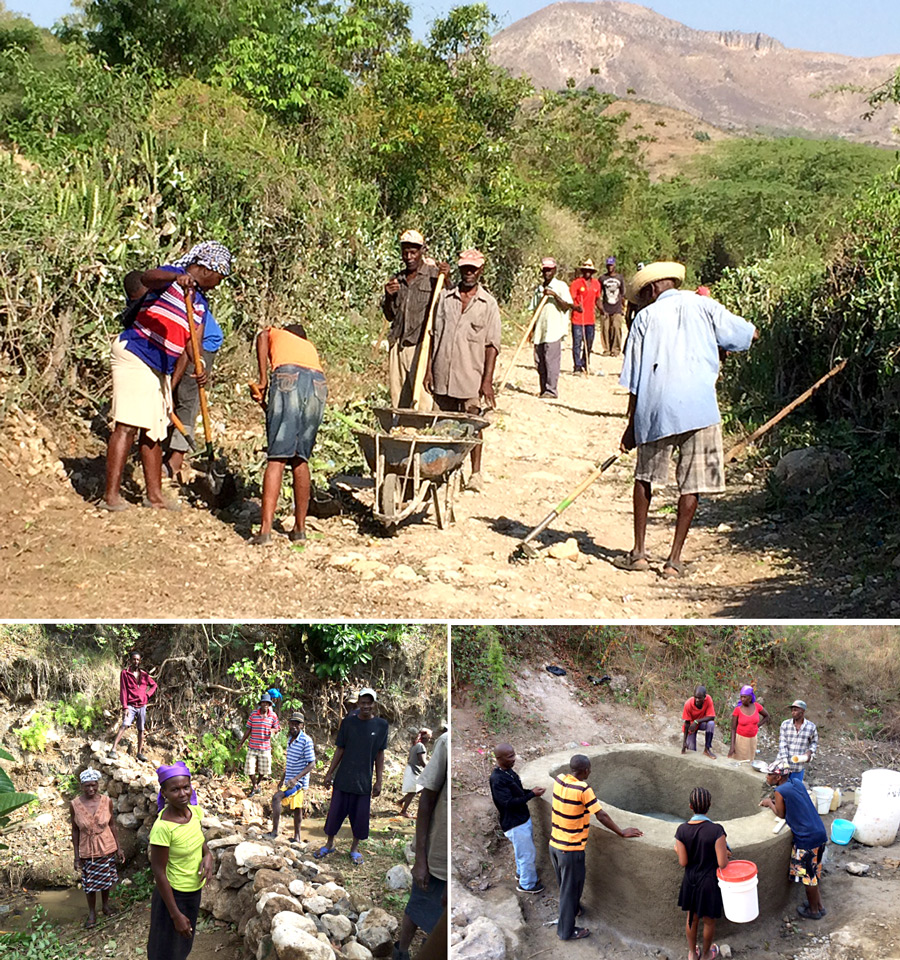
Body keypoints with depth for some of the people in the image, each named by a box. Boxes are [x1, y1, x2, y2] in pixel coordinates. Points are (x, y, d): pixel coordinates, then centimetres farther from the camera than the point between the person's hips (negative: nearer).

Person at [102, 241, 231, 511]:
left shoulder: (201, 304, 16)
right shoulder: (171, 277, -6)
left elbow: (190, 344, 10)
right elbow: (147, 277, -29)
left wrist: (172, 383, -5)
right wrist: (175, 277, -49)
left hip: (160, 370, 9)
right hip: (133, 356, -9)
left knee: (154, 432, 12)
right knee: (128, 426, -14)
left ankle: (154, 496, 19)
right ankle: (111, 495, -14)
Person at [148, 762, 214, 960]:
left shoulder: (195, 811, -10)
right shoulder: (162, 827, -29)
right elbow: (158, 872, -22)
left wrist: (208, 855, -11)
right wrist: (176, 915, -19)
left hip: (195, 890, 6)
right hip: (173, 894, -6)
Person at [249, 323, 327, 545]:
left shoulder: (276, 333, 32)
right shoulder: (310, 347, 42)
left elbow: (262, 337, 7)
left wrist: (263, 379, 4)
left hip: (287, 377, -4)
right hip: (319, 383, 4)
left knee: (277, 458, -6)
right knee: (301, 459, 14)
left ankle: (265, 530, -13)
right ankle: (300, 528, 17)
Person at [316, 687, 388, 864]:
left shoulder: (381, 725, -2)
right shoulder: (348, 722, -1)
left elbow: (380, 755, 3)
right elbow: (340, 750, 4)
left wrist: (379, 781, 1)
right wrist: (330, 773, 2)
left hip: (364, 781, 0)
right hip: (343, 778, 0)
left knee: (360, 815, 6)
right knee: (336, 811, 7)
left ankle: (355, 848, 24)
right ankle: (329, 844, 26)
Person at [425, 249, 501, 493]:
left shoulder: (488, 304, 1)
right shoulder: (445, 298, 8)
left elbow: (492, 345, -2)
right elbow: (435, 335, 10)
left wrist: (488, 380, -9)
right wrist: (429, 369, 4)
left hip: (471, 377, -3)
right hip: (443, 374, 3)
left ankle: (475, 473, 10)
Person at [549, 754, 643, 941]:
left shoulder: (559, 780, -4)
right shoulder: (583, 789, -25)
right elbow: (601, 816, -20)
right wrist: (621, 833, -8)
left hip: (554, 844, 7)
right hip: (571, 849, -7)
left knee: (565, 884, 28)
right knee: (571, 888, 9)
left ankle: (572, 908, 51)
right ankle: (566, 931, 22)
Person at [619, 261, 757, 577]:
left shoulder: (646, 316, 8)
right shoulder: (704, 306, 10)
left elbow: (635, 379, 5)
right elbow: (749, 333, 18)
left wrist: (632, 424, 10)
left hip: (655, 409, 1)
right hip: (699, 407, 0)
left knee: (645, 476, 17)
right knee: (692, 484, 6)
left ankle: (639, 551, 18)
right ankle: (675, 558, 6)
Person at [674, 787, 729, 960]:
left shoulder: (682, 830, -17)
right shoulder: (716, 830, -27)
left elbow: (683, 862, -10)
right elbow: (722, 864, -23)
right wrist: (724, 850, -3)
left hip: (691, 880, 3)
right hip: (710, 881, -3)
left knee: (692, 918, 25)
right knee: (709, 920, 22)